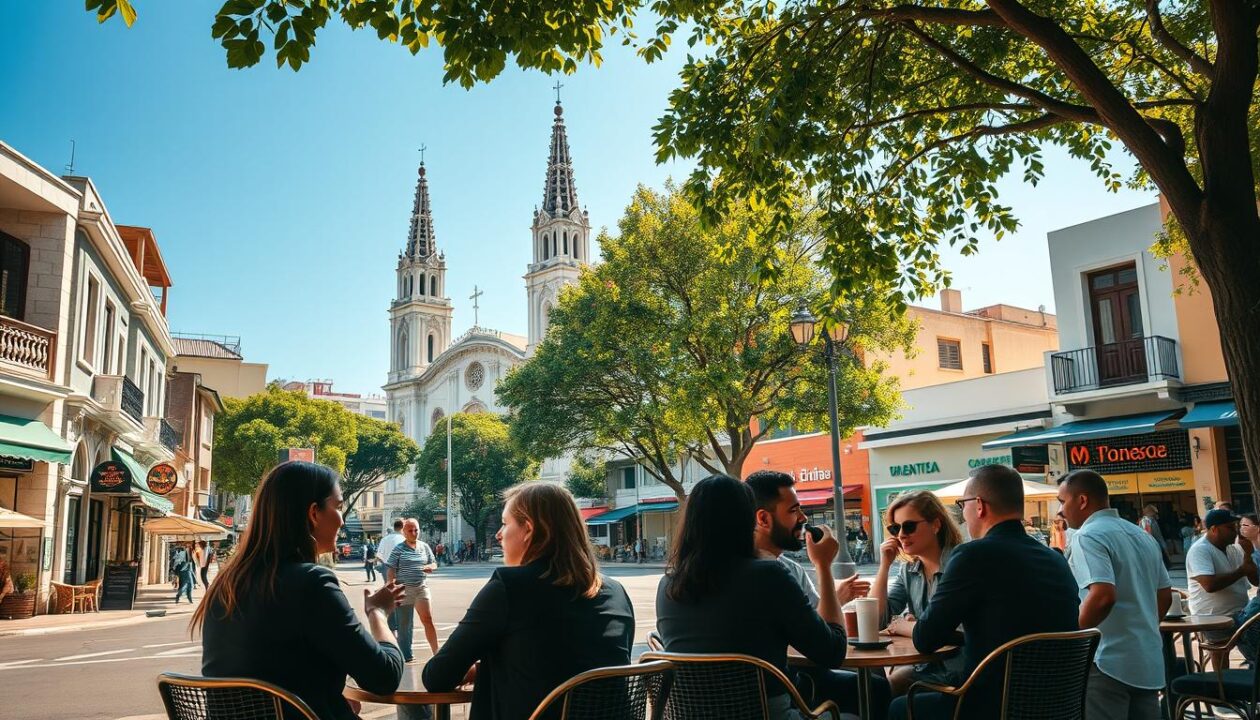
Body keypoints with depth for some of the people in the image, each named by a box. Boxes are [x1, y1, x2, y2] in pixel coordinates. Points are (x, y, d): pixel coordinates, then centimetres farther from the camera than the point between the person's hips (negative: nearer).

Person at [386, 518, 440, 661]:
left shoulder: (424, 546, 8)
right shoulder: (398, 549, -4)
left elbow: (434, 564, 15)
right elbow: (391, 570, -6)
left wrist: (430, 567, -8)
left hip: (422, 587, 3)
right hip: (404, 589, -3)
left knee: (428, 620, -2)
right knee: (405, 623, 6)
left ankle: (436, 652, 4)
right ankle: (405, 655, 15)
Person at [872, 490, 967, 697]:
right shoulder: (908, 569, 7)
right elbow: (877, 619, 2)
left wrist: (903, 627, -9)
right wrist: (885, 565, -4)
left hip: (956, 670, -6)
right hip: (924, 665, 6)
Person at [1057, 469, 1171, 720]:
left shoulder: (1088, 536, -14)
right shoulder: (1144, 536, 14)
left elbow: (1103, 596, -26)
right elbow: (1165, 597, 19)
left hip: (1108, 661, -9)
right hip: (1148, 662, 9)